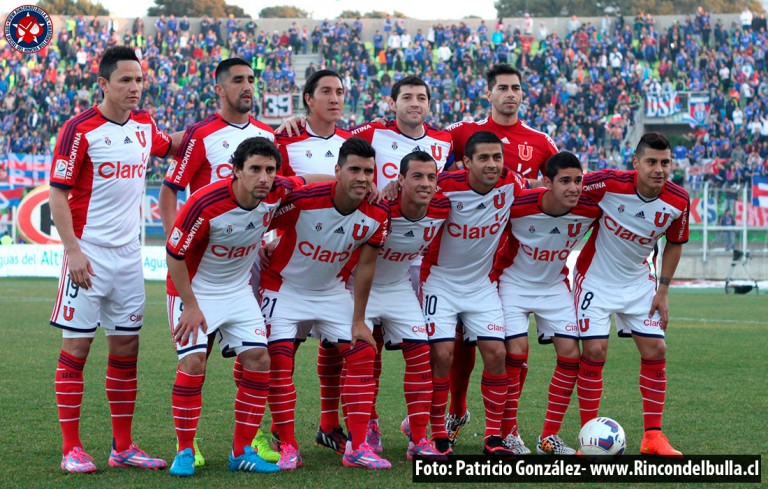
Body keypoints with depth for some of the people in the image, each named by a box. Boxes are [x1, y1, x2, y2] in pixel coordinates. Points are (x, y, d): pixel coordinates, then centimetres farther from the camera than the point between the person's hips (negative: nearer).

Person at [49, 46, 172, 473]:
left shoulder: (144, 125, 8)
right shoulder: (80, 129, -10)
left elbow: (169, 147, 32)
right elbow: (58, 193, -11)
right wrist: (72, 249, -18)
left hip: (129, 254, 6)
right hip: (89, 253, -6)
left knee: (126, 349, 8)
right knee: (77, 346, -2)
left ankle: (123, 446, 15)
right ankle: (72, 449, 3)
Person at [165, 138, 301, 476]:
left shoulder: (278, 192, -16)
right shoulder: (205, 203, -30)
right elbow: (175, 254, -19)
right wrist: (190, 306, -16)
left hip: (238, 290, 5)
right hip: (195, 289, -5)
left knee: (259, 360, -4)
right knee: (193, 363, -17)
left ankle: (242, 452, 6)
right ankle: (185, 452, -3)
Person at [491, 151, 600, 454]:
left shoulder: (590, 209, -21)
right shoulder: (518, 204, -29)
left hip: (555, 285, 4)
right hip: (514, 282, -4)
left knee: (570, 352, -5)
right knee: (516, 350, -16)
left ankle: (549, 438, 4)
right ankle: (508, 434, -2)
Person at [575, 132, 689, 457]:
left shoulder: (678, 201, -14)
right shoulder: (610, 183, -26)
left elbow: (675, 243, 4)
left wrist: (663, 290, 2)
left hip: (638, 281, 4)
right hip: (596, 279, -4)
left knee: (655, 350, -2)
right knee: (594, 350, -12)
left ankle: (653, 436, 8)